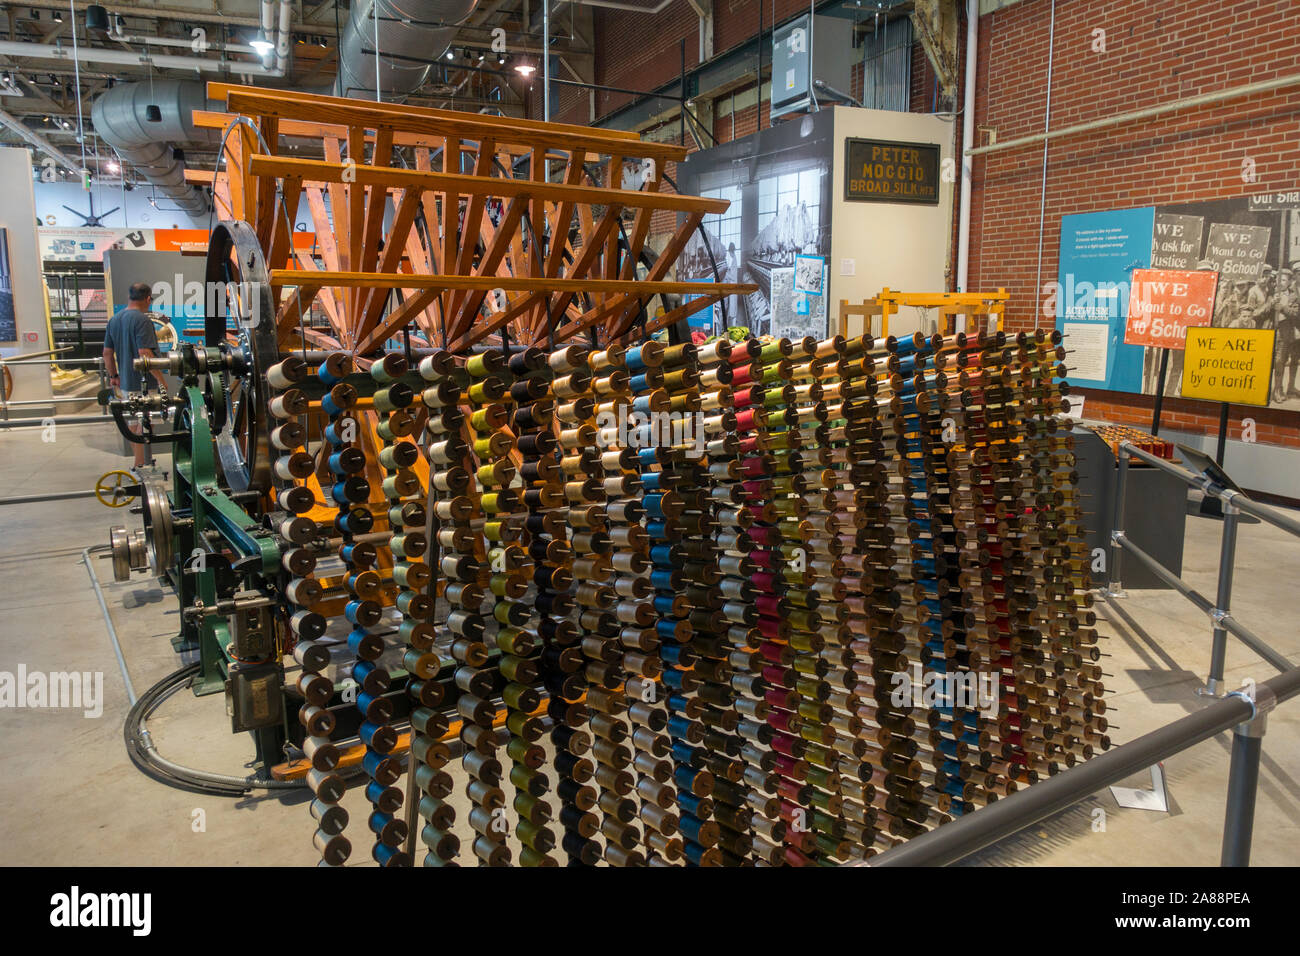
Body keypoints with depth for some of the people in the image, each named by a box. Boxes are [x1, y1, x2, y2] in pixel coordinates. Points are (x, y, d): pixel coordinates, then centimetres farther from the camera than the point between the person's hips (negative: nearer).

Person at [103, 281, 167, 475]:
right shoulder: (142, 320, -16)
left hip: (125, 382, 8)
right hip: (143, 383, -8)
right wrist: (161, 378, -19)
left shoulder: (114, 319, 10)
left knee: (134, 424, 18)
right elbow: (145, 354, -24)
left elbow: (107, 352, 13)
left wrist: (113, 375, 22)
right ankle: (140, 467, 3)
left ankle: (139, 465, 28)